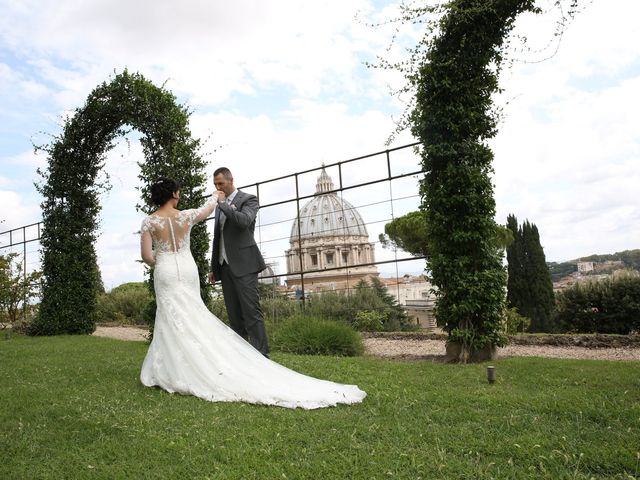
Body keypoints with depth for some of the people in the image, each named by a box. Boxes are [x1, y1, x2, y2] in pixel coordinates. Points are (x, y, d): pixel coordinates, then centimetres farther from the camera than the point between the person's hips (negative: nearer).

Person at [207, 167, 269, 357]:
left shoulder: (248, 199, 1)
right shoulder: (220, 206, 21)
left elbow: (244, 221, -20)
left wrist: (223, 204, -12)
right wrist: (213, 267, 21)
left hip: (244, 265, -7)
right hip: (225, 266, 7)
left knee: (252, 312, -11)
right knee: (234, 316, 6)